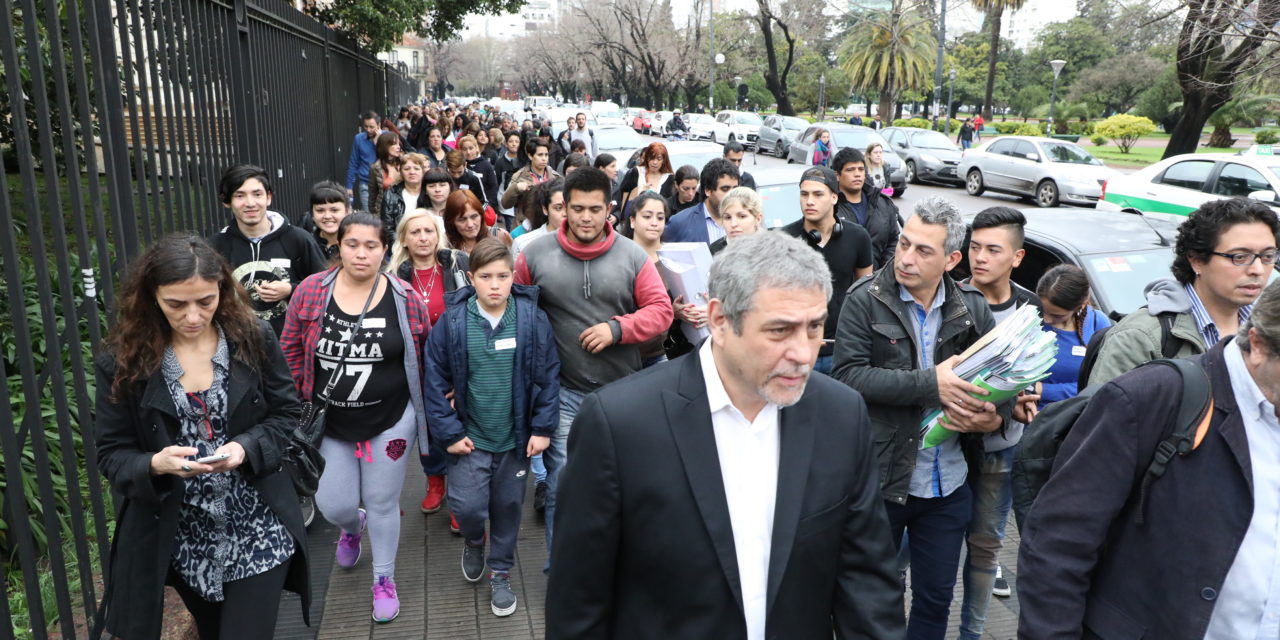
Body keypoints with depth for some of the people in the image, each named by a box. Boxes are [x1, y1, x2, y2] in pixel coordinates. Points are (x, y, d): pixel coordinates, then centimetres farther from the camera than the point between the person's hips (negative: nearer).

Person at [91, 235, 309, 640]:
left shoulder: (254, 339, -8)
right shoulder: (121, 362, -8)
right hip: (181, 540, 1)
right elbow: (111, 453, -4)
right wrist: (155, 464, -25)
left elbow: (285, 414, 0)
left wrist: (246, 448, -19)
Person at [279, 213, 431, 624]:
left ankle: (384, 580, 31)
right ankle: (353, 527, 44)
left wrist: (416, 403, 4)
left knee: (382, 503, 9)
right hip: (328, 422, 2)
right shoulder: (310, 291, -7)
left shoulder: (405, 298, -10)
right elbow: (290, 348, 3)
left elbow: (424, 356, 1)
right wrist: (303, 400, 3)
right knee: (333, 506, 5)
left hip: (390, 420, -1)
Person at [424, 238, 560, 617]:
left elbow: (548, 377, -5)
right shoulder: (452, 321, -10)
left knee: (508, 506, 13)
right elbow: (436, 380, -5)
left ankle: (500, 572, 35)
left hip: (516, 436, 1)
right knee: (466, 506, -4)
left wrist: (543, 428, -7)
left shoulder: (533, 318, -10)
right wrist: (449, 432, -7)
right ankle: (474, 540, 32)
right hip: (470, 436, 0)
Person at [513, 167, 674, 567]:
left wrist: (618, 328, -16)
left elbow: (661, 310, -2)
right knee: (562, 486, 1)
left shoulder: (632, 256, -2)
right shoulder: (536, 254, -2)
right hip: (563, 391, -1)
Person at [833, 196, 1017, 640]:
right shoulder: (865, 301, -10)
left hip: (948, 486, 3)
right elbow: (849, 374, -19)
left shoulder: (972, 308, 1)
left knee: (936, 599, 19)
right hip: (880, 481, -3)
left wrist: (995, 417, -15)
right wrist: (930, 384, -25)